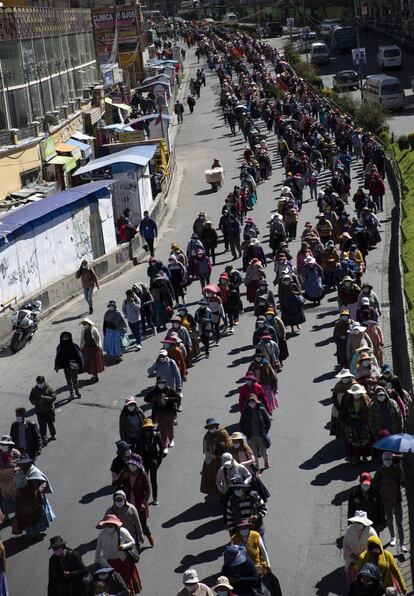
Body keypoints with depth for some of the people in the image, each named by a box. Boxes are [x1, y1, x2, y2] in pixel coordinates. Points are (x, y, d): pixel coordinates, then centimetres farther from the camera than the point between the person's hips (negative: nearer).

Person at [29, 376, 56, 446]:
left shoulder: (49, 389, -8)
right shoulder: (34, 389, 1)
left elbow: (53, 397, -17)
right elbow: (31, 398, 3)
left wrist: (44, 398, -30)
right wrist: (37, 402, -16)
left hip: (49, 409, -1)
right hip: (39, 411, 1)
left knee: (51, 423, 14)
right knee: (42, 426, -3)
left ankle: (53, 434, 40)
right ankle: (44, 440, 1)